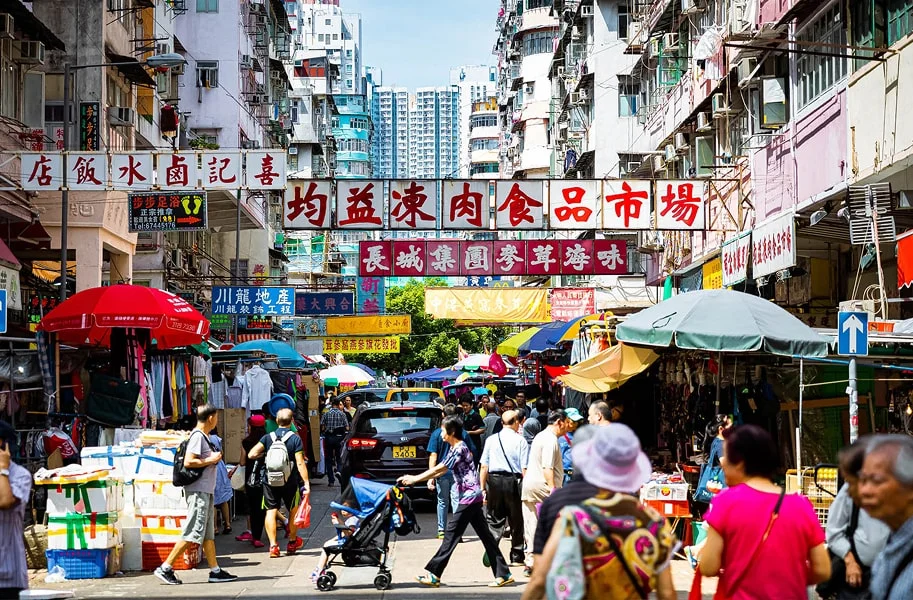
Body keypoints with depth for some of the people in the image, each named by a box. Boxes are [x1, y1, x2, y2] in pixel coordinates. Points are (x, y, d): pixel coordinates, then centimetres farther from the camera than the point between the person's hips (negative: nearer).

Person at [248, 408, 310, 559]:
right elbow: (300, 463, -13)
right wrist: (306, 482, -11)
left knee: (271, 511, 3)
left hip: (270, 481, 1)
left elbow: (251, 454, -8)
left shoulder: (268, 437, -1)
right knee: (294, 510, 17)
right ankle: (292, 543, 30)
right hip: (290, 481, -1)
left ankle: (273, 545, -6)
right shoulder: (295, 439, -7)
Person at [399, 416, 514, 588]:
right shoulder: (456, 448, 16)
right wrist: (415, 478, 14)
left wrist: (414, 479, -10)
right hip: (473, 497, 10)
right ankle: (503, 574, 8)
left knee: (452, 534, -7)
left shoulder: (459, 449, -14)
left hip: (469, 497, -10)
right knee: (485, 535, 8)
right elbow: (441, 470, 19)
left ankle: (433, 574, -6)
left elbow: (439, 469, -16)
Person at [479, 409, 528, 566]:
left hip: (493, 481, 2)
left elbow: (484, 467, 5)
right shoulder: (520, 440, -3)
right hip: (513, 481, -2)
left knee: (494, 520, 9)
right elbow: (524, 468, -8)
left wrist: (483, 488, 10)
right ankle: (516, 557, 17)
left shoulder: (491, 439, 5)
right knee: (516, 521, 10)